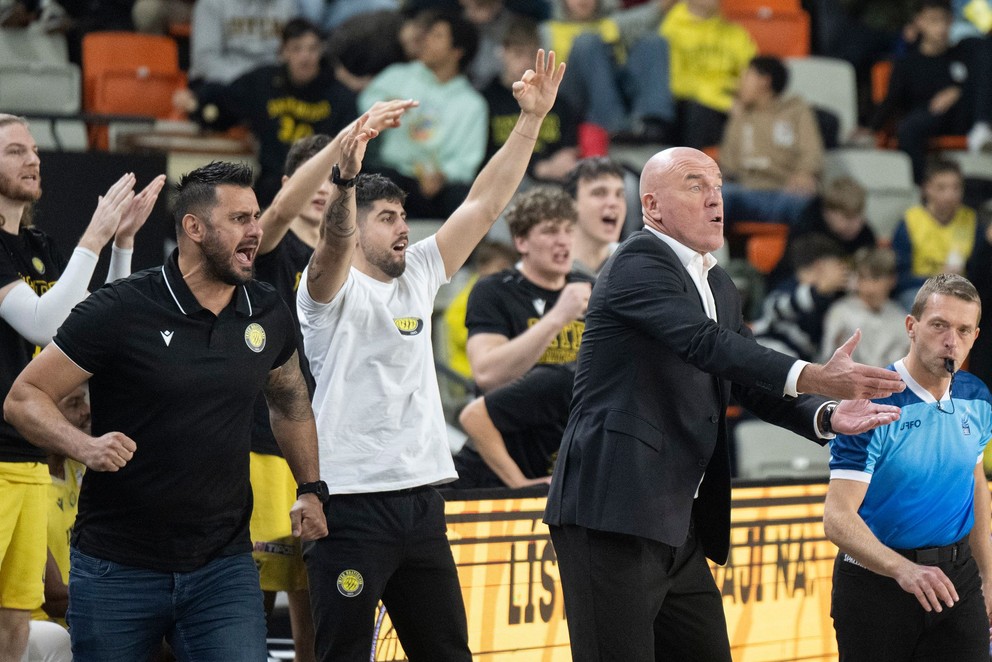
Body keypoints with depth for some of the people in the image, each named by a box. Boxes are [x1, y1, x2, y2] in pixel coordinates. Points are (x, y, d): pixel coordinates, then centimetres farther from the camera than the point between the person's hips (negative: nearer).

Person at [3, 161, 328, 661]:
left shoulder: (267, 315, 4)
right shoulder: (118, 313, -11)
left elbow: (289, 398, 25)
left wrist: (310, 489, 19)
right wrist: (84, 446, -25)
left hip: (224, 566, 3)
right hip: (117, 567, -3)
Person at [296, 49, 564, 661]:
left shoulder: (418, 277, 14)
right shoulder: (333, 288, -4)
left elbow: (484, 205, 12)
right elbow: (334, 243, -26)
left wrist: (531, 120, 6)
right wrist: (347, 178, -45)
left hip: (421, 500, 7)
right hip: (352, 504, -7)